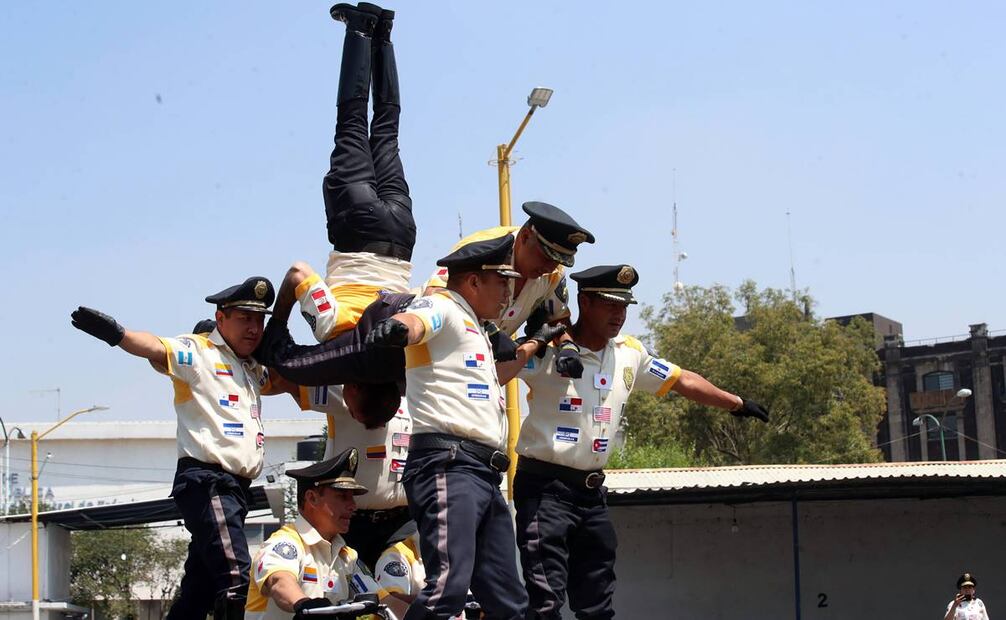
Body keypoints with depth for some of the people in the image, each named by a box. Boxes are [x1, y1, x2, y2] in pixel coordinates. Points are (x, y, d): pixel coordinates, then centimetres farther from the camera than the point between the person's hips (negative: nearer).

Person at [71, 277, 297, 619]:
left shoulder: (252, 369, 25)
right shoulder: (197, 351, -1)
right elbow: (157, 349, -19)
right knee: (235, 580, -22)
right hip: (206, 480, -9)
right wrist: (116, 333, -37)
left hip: (236, 487, 9)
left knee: (199, 591, 11)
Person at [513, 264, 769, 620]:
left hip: (592, 492, 7)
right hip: (544, 487, -7)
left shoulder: (629, 354, 10)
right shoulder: (548, 350, -11)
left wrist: (737, 403, 26)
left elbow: (682, 381, 22)